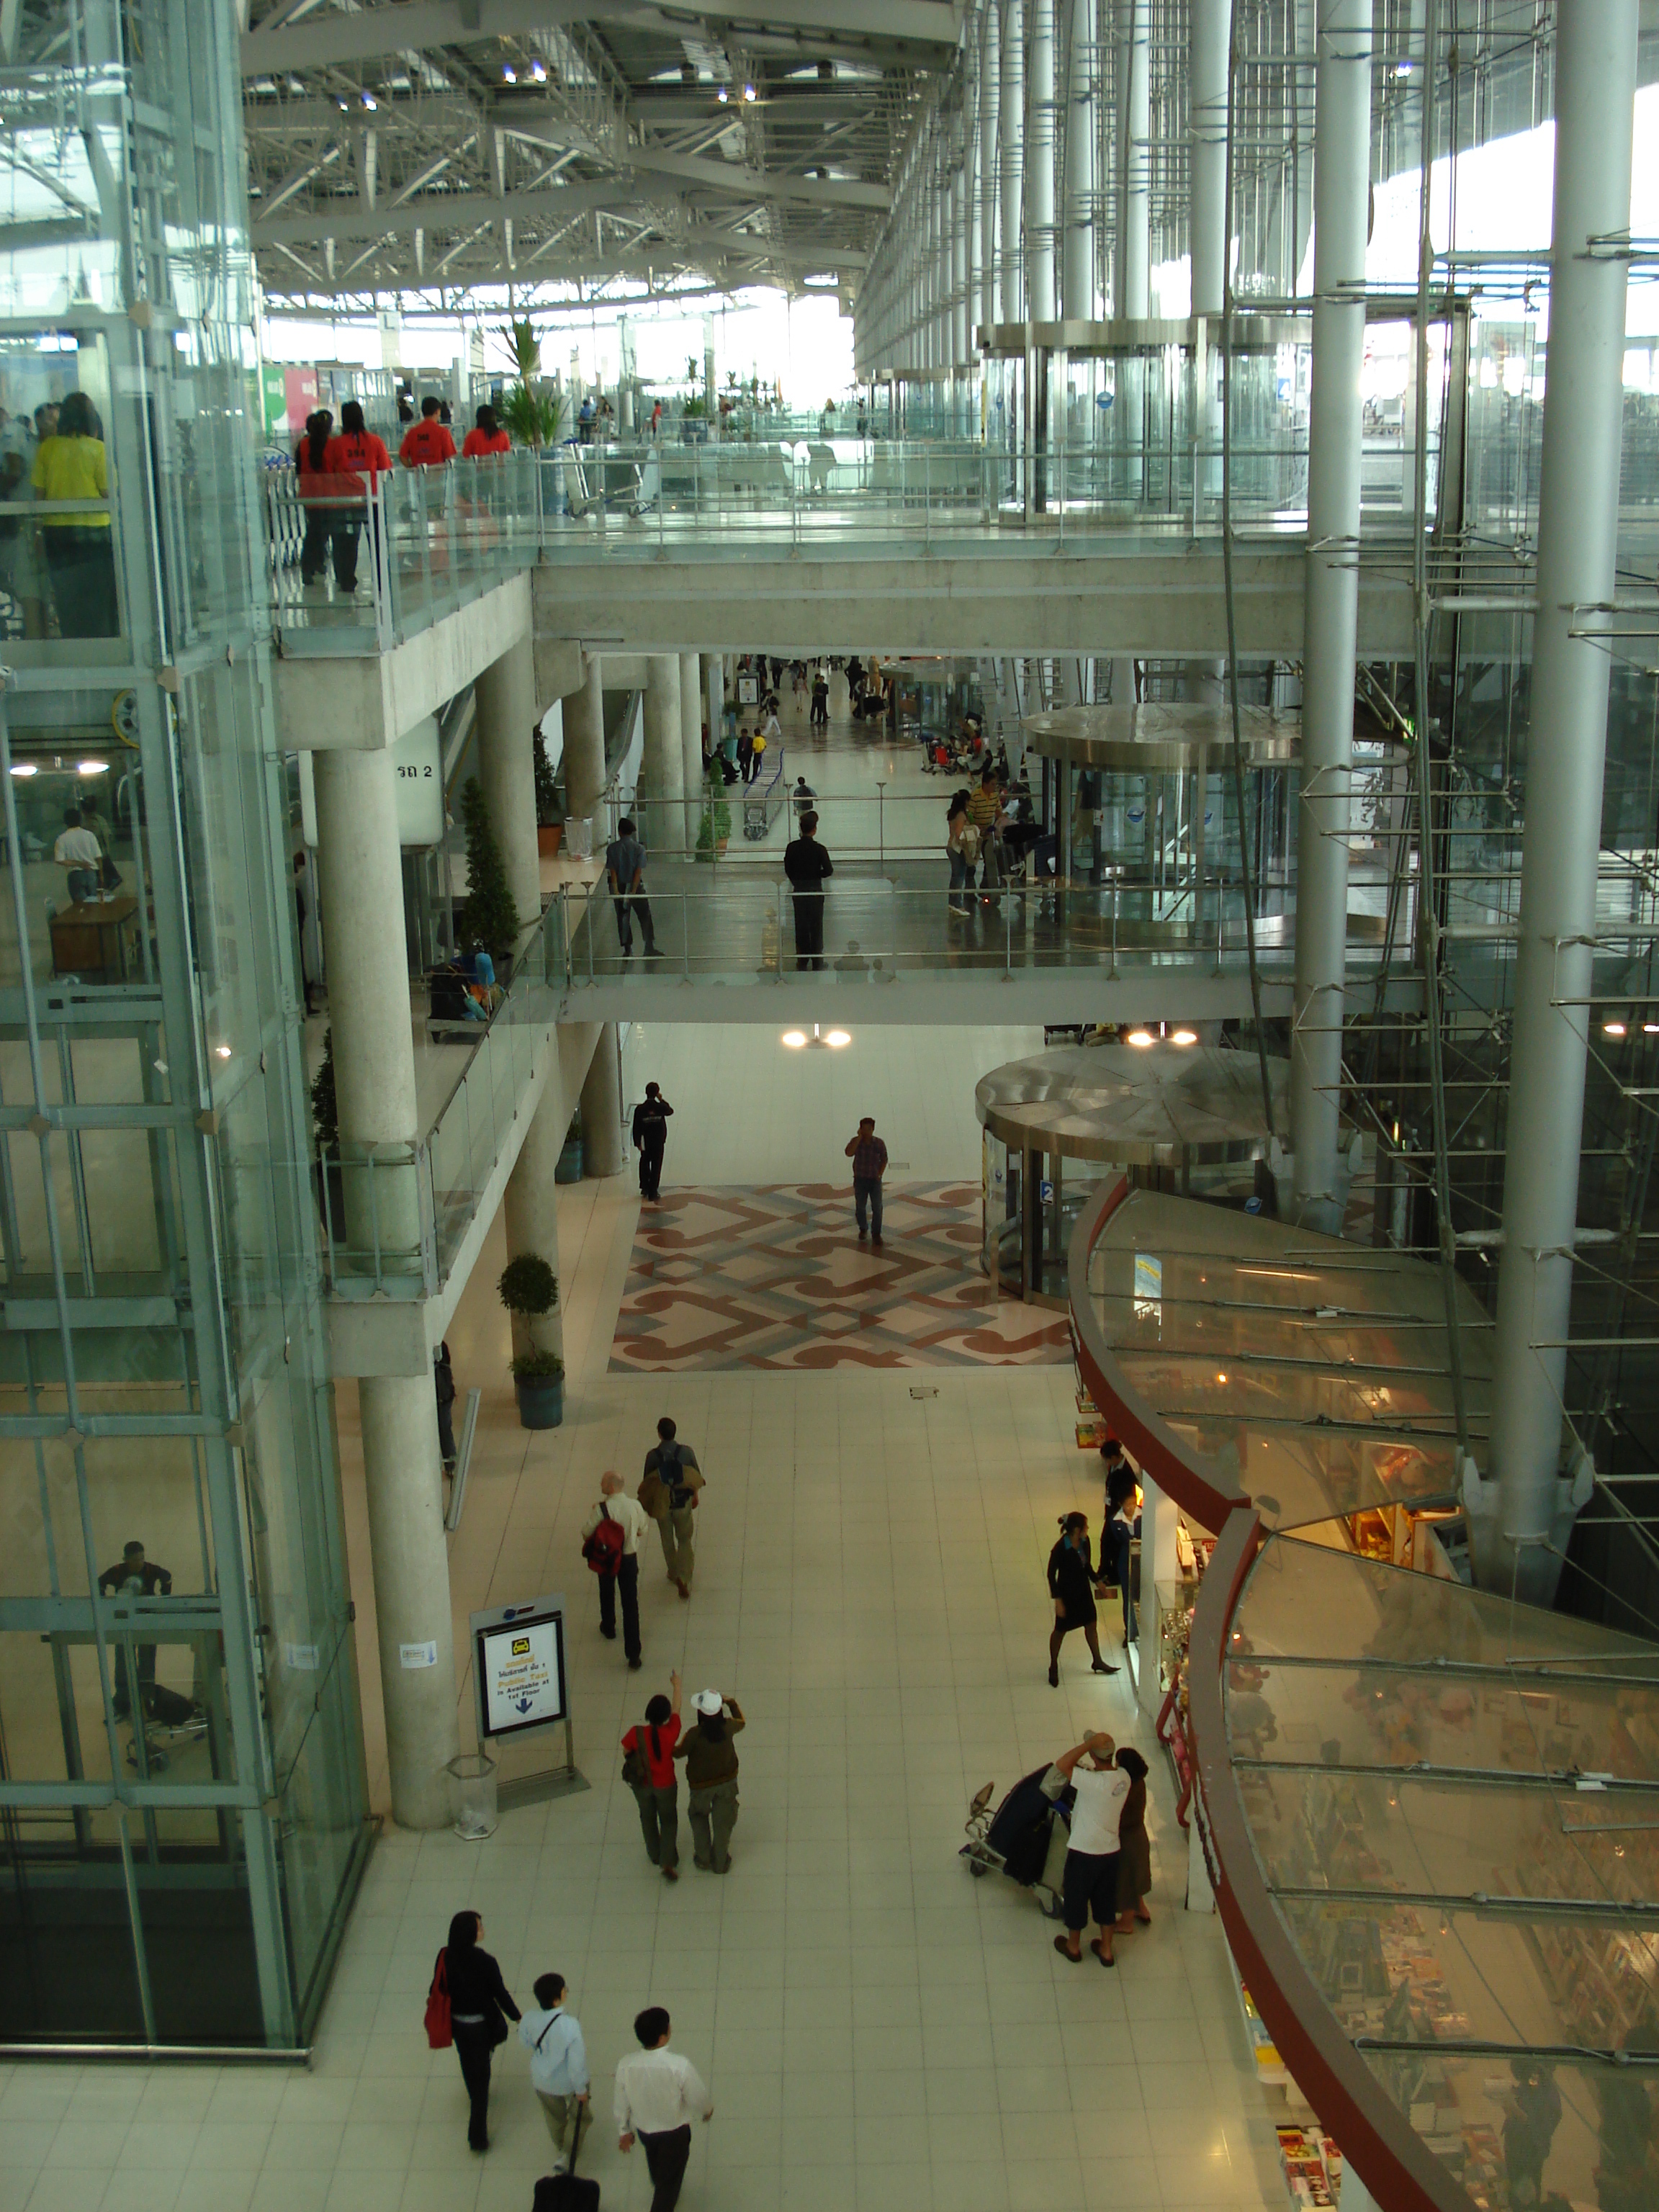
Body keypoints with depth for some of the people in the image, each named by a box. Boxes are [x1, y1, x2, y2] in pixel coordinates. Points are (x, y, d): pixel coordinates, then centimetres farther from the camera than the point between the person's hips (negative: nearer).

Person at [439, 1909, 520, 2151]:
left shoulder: (445, 1957, -15)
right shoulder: (485, 1962, -27)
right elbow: (500, 1994, -16)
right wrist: (518, 2017, 1)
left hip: (456, 2023, 5)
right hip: (480, 2025, -4)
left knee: (470, 2066, 28)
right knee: (480, 2076, 10)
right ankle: (478, 2135, 12)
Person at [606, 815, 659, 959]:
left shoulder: (612, 848, -7)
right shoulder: (638, 848, -8)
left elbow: (612, 871, -11)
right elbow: (639, 871, -14)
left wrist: (616, 891, -13)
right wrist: (633, 892, -15)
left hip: (620, 887, 1)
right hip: (636, 887, -1)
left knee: (623, 918, 9)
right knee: (645, 917, 9)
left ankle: (627, 950, 10)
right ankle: (649, 948, 7)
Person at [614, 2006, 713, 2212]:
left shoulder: (626, 2065, -24)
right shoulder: (680, 2066, -35)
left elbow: (622, 2104, -8)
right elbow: (697, 2097, -18)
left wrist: (624, 2131, 10)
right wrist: (707, 2110, 5)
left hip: (644, 2129, 5)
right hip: (674, 2132, -5)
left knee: (657, 2169, 35)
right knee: (670, 2179, 19)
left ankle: (661, 2193, 62)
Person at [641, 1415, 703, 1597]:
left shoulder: (653, 1455, -18)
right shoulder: (686, 1452, -16)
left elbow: (646, 1482, -7)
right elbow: (696, 1477, -3)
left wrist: (648, 1504, 10)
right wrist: (695, 1495, 16)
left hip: (661, 1504, 0)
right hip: (683, 1502, 0)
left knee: (667, 1541, 21)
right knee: (685, 1540, 14)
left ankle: (673, 1573, 36)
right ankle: (683, 1577, -1)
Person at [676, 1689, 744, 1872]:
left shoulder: (695, 1735, -32)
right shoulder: (728, 1728, -24)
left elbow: (679, 1753, -14)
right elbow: (740, 1722, 1)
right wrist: (732, 1703, 11)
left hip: (701, 1785, -2)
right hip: (727, 1781, 2)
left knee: (698, 1817, 27)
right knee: (723, 1823, 20)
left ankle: (703, 1859, 32)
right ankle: (720, 1862, 35)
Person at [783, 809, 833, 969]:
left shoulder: (792, 847, -5)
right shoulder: (819, 849, -14)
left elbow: (788, 870, 2)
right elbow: (828, 870, -13)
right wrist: (816, 875, 5)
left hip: (798, 890, 3)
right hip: (815, 890, -3)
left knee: (801, 926, 11)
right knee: (816, 925, 6)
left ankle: (802, 960, 14)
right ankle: (817, 960, 9)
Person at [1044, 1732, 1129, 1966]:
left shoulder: (1094, 1782, -33)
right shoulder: (1123, 1777, -11)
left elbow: (1061, 1764, -37)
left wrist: (1089, 1743, -35)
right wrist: (1089, 1770, 1)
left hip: (1084, 1853, -6)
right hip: (1111, 1851, 6)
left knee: (1075, 1898, 18)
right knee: (1105, 1901, 23)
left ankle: (1073, 1947, 37)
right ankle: (1106, 1950, 36)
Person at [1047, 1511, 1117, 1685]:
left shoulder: (1084, 1542, -10)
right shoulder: (1060, 1549, -29)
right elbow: (1051, 1574, -20)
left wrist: (1096, 1581, 8)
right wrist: (1058, 1600, -19)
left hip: (1083, 1589, 6)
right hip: (1067, 1593, -6)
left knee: (1091, 1625, 19)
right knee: (1061, 1630, 11)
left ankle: (1097, 1662, 37)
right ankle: (1053, 1667, 30)